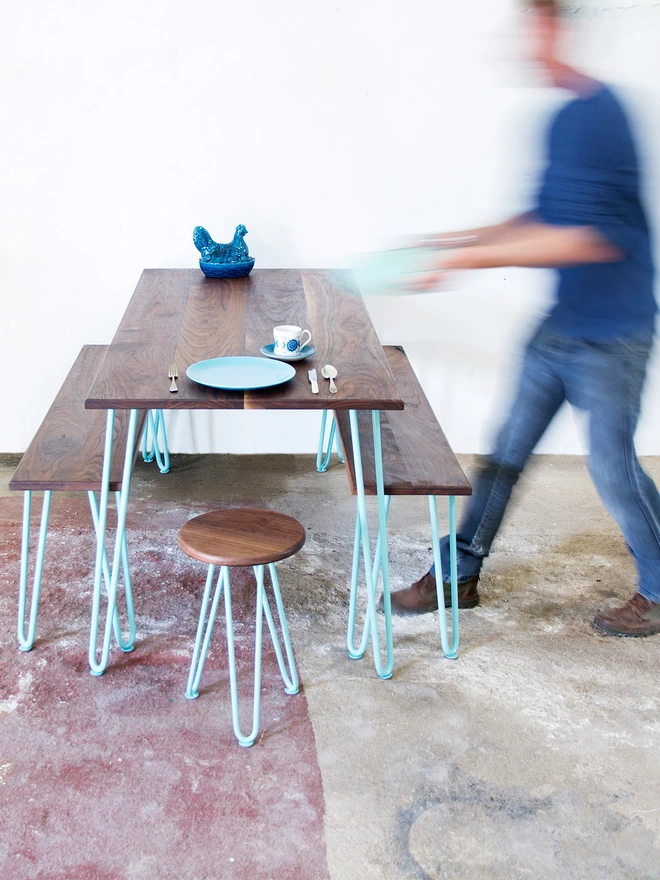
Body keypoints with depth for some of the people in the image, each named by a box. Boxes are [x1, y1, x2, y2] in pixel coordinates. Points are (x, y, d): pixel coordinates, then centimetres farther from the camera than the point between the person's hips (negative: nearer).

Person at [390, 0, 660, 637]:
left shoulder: (592, 113, -22)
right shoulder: (568, 116, 8)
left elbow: (593, 238, -30)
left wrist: (476, 255, -29)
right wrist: (462, 240, 9)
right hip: (562, 325, 9)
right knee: (508, 448, 12)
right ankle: (460, 573, 25)